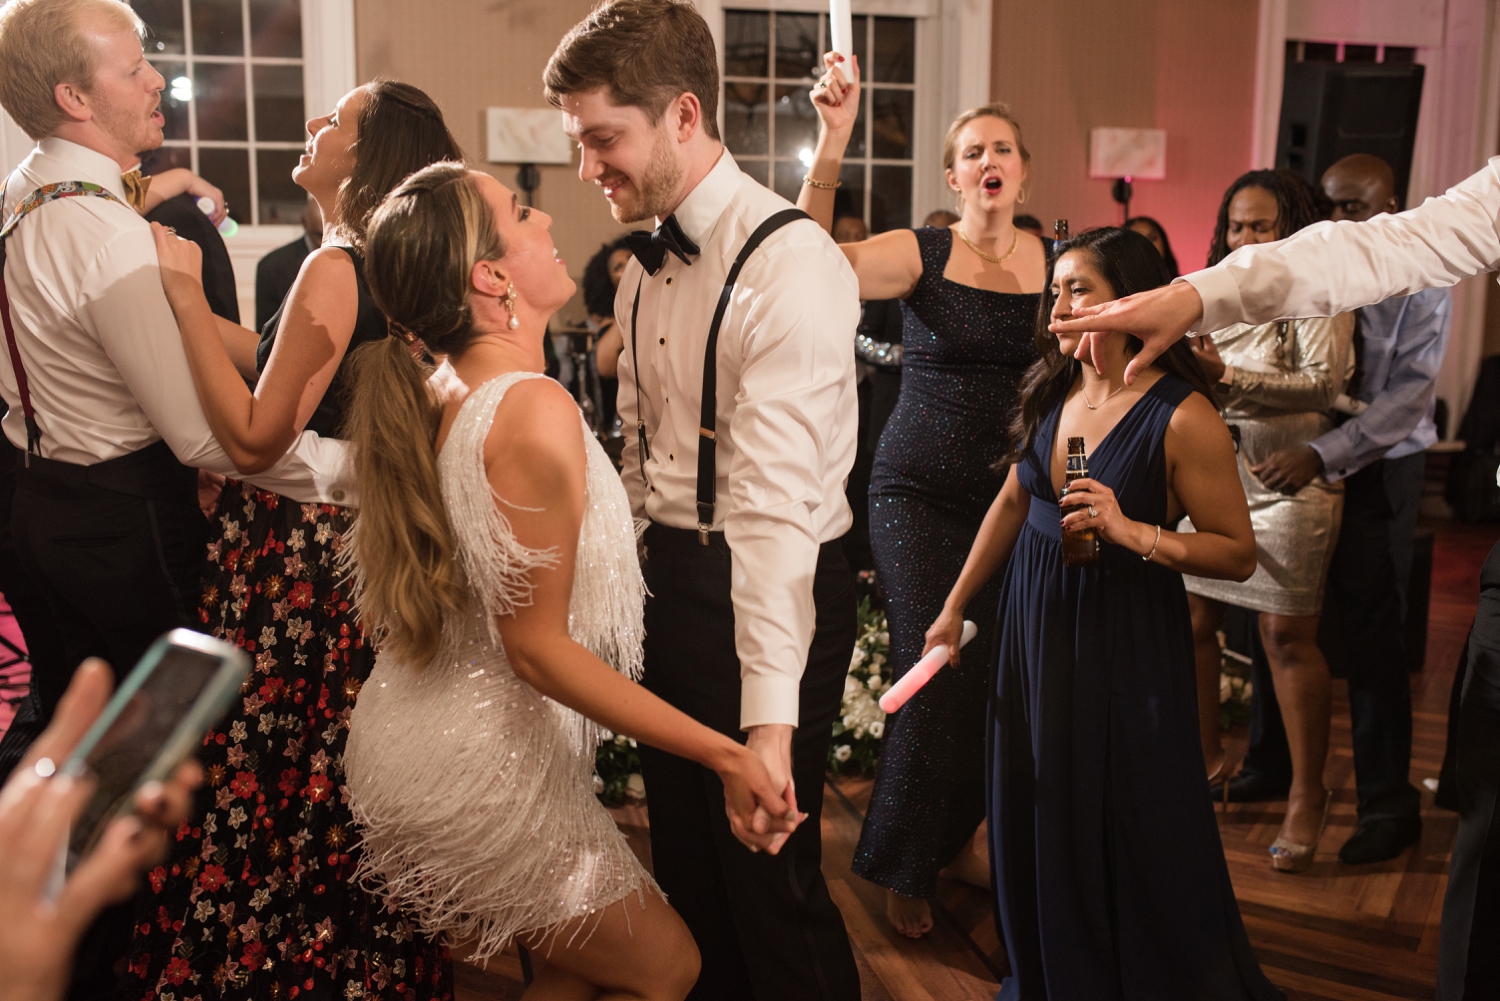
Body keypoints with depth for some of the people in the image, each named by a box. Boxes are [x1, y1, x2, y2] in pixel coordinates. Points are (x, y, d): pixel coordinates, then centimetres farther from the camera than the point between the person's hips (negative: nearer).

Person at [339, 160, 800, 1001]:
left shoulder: (436, 393, -1)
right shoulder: (536, 408, -26)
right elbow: (536, 645, -25)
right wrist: (723, 753, -25)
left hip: (421, 737, 9)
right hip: (480, 773, -9)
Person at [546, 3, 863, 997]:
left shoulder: (791, 264, -20)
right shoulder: (646, 267, 7)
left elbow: (776, 503, -28)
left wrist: (768, 719, -31)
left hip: (778, 593, -8)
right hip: (672, 577, 8)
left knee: (768, 867, 6)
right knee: (684, 853, 21)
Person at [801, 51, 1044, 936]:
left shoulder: (1055, 262, 3)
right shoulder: (922, 254, -7)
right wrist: (833, 144, -33)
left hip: (1011, 493, 4)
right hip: (919, 490, -3)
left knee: (991, 672, 9)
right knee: (934, 673, -5)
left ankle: (956, 837, 35)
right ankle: (905, 869, 19)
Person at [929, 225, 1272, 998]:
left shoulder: (1183, 416, -17)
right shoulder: (1053, 392, 2)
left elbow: (1238, 554, -14)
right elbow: (1012, 503, 12)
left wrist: (1133, 532, -28)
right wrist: (954, 607, 15)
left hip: (1126, 647, -6)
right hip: (1035, 629, 6)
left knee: (1130, 835, 6)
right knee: (1038, 821, 17)